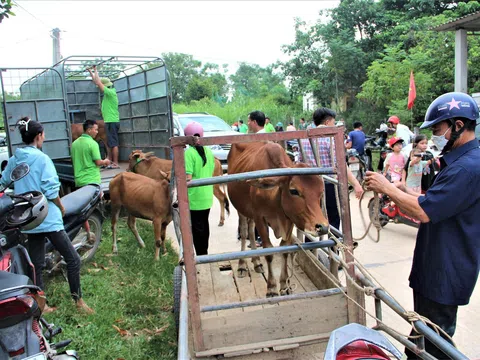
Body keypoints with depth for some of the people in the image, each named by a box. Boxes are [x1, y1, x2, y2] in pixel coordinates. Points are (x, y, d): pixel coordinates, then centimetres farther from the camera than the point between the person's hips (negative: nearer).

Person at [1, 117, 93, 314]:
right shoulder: (42, 158, -13)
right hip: (47, 218, -7)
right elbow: (51, 191, -17)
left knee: (36, 264, 15)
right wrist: (62, 207, -1)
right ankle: (78, 301, 9)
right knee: (73, 259, 2)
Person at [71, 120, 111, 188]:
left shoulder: (74, 143, 8)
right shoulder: (92, 143, -13)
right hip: (92, 180, -6)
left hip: (78, 181, 6)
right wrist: (105, 162, 6)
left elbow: (73, 161, 17)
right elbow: (98, 162, -15)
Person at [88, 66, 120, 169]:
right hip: (109, 121, 10)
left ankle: (115, 163, -8)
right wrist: (91, 72, 21)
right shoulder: (108, 92, 13)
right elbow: (96, 82, 23)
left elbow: (98, 83, -15)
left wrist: (95, 71, -4)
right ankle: (110, 162, 18)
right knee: (110, 144, 12)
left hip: (112, 122, -10)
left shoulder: (111, 92, -12)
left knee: (113, 143, -9)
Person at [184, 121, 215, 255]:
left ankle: (201, 255, 11)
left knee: (197, 228, 4)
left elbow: (188, 178, -21)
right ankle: (205, 252, 31)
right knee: (204, 226, 19)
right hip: (207, 197, 7)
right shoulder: (209, 151, 4)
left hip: (194, 198, -6)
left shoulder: (189, 152, -15)